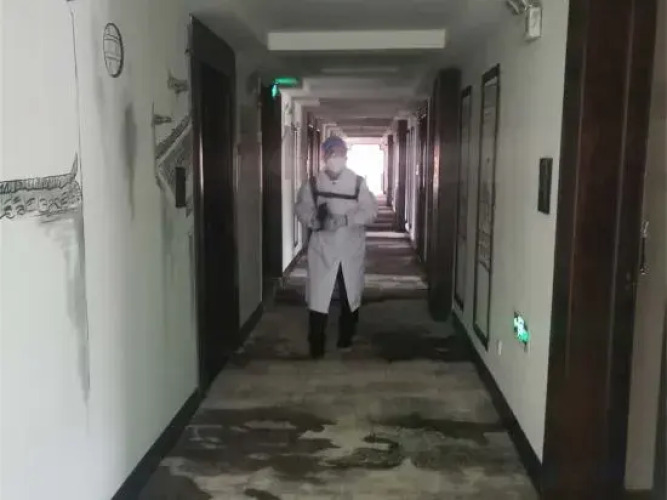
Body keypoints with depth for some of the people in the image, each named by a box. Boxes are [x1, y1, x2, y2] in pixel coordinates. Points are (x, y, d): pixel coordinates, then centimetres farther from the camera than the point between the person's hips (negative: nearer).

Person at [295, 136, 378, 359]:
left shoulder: (358, 182, -3)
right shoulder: (313, 182, -1)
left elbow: (371, 211, -7)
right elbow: (301, 208, 4)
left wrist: (344, 219, -22)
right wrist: (314, 219, -18)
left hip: (351, 249, 1)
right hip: (322, 248, -1)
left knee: (350, 294, 13)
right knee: (317, 295, -5)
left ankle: (346, 337, 33)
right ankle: (316, 343, 9)